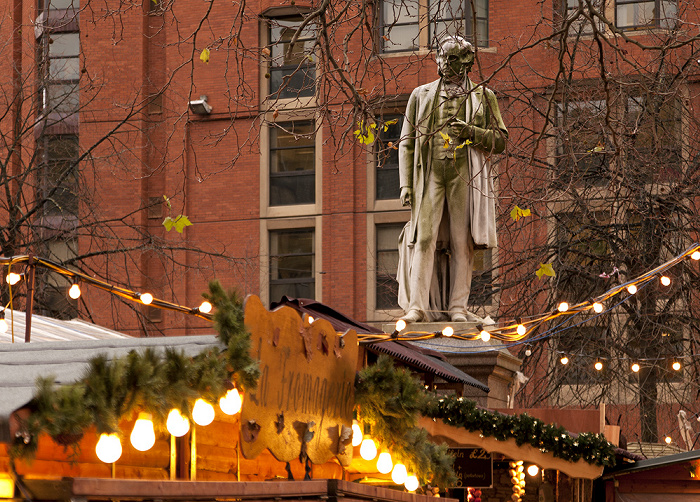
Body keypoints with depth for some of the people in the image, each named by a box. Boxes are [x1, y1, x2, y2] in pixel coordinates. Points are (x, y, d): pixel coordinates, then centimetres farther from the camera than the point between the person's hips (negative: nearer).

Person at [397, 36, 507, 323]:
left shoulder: (483, 97, 12)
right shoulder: (421, 95, 15)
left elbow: (500, 140, 8)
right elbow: (407, 142, 13)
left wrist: (471, 132, -11)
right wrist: (406, 183, 2)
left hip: (465, 174, 0)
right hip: (430, 173, 0)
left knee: (462, 242, -1)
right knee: (424, 238, -10)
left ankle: (457, 306, 1)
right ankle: (417, 306, -13)